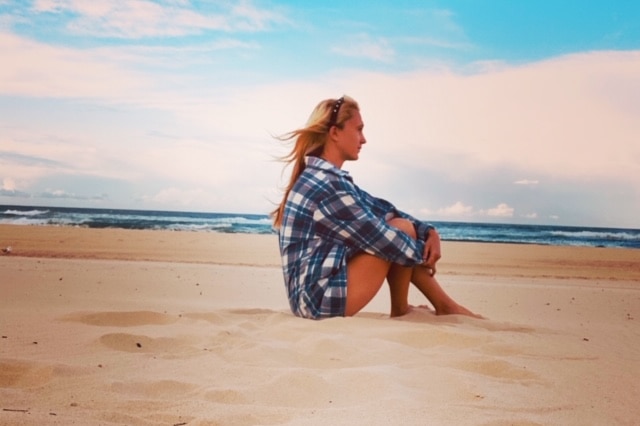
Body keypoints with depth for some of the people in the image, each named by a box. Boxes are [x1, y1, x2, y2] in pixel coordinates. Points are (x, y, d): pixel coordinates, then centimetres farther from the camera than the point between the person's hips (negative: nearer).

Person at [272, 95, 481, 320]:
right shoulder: (327, 185, -20)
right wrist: (423, 254, 2)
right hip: (323, 296, -10)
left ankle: (444, 305, 19)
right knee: (403, 228, -7)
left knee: (397, 230, 12)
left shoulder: (325, 178, 11)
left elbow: (381, 209, 13)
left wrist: (429, 232, 1)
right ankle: (400, 309, 12)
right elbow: (381, 238, -15)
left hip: (315, 294, 10)